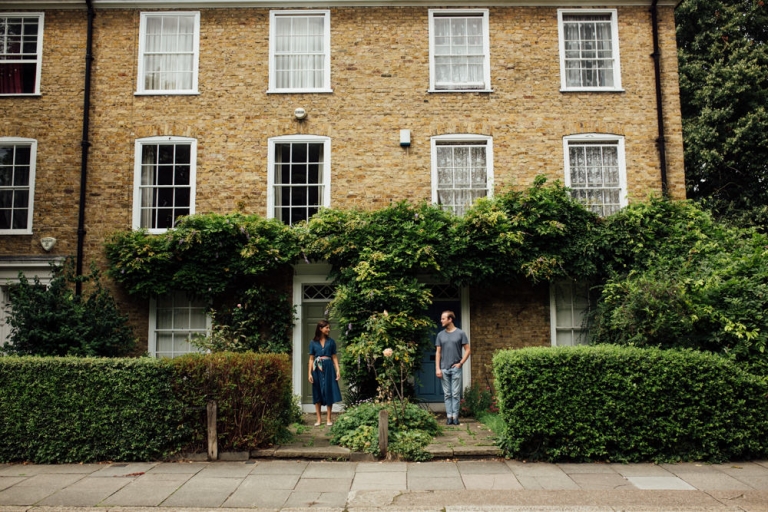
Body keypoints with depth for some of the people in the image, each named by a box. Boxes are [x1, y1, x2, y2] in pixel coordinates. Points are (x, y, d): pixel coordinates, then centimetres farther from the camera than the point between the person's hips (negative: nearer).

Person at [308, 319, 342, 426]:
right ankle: (319, 419, 13)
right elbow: (311, 358, 3)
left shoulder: (331, 341, 6)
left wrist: (338, 370, -4)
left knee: (329, 392, 0)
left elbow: (334, 357, 6)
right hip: (317, 369, 0)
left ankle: (328, 419, 8)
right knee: (317, 393, 4)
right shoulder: (313, 342, 4)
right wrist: (310, 373, -4)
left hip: (328, 368, 0)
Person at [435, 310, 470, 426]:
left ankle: (455, 416, 5)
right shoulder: (440, 335, 9)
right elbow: (438, 352, 9)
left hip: (456, 368, -2)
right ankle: (449, 416, 8)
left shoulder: (460, 333, 1)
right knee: (447, 394, 4)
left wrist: (460, 363, -6)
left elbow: (467, 350, 2)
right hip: (444, 369, 3)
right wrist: (437, 368, 1)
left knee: (456, 394, 0)